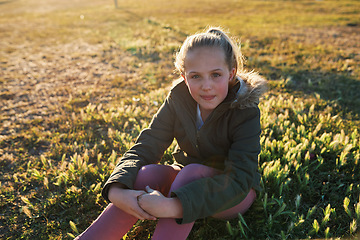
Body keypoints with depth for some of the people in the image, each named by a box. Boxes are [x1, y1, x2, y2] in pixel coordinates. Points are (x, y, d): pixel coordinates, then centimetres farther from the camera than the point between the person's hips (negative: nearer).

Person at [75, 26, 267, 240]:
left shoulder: (246, 111, -23)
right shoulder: (178, 98, -11)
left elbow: (240, 178, -34)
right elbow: (145, 148, -16)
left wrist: (173, 207, -46)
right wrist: (116, 191, -37)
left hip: (233, 195, -3)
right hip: (190, 182, 3)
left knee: (192, 171, -34)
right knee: (148, 173, -27)